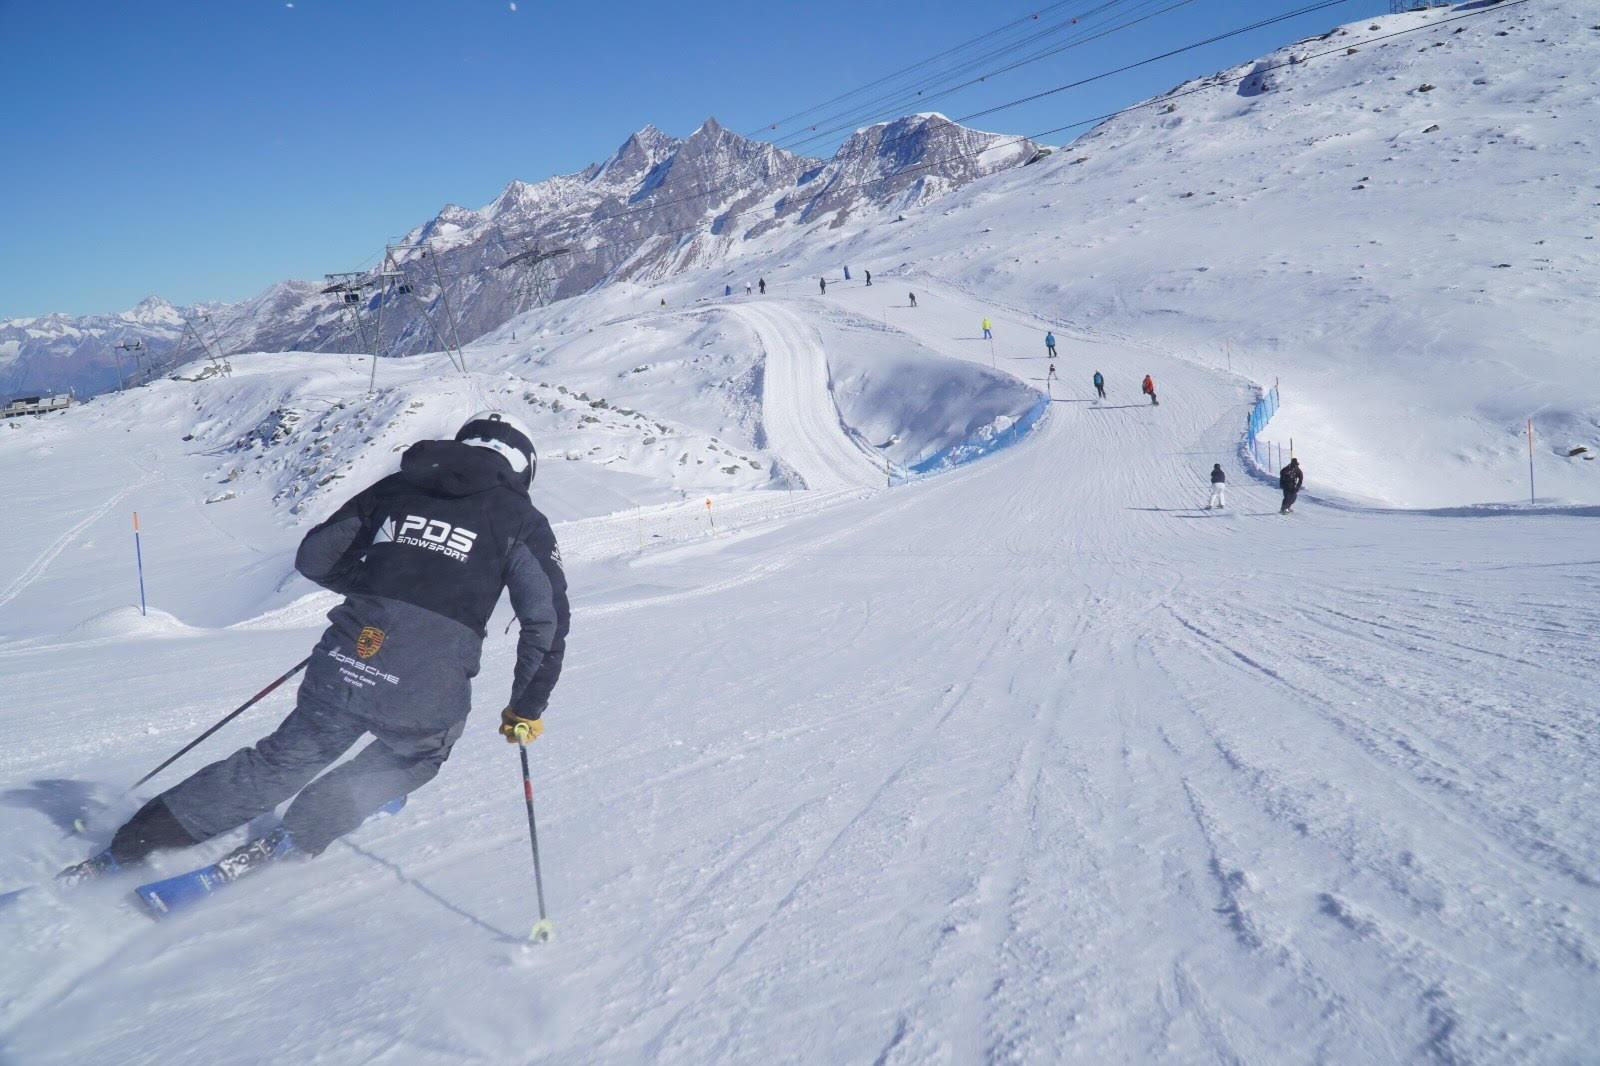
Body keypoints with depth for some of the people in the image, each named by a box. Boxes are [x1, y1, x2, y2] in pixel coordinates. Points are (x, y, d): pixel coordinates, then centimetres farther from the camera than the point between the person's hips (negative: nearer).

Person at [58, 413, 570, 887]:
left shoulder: (392, 489, 16)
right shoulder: (520, 519, 6)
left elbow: (313, 557, 18)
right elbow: (548, 619, -2)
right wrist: (526, 709, 8)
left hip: (342, 666, 3)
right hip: (426, 695, -3)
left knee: (282, 760, 25)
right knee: (417, 752, 29)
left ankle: (127, 848, 28)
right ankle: (296, 839, 16)